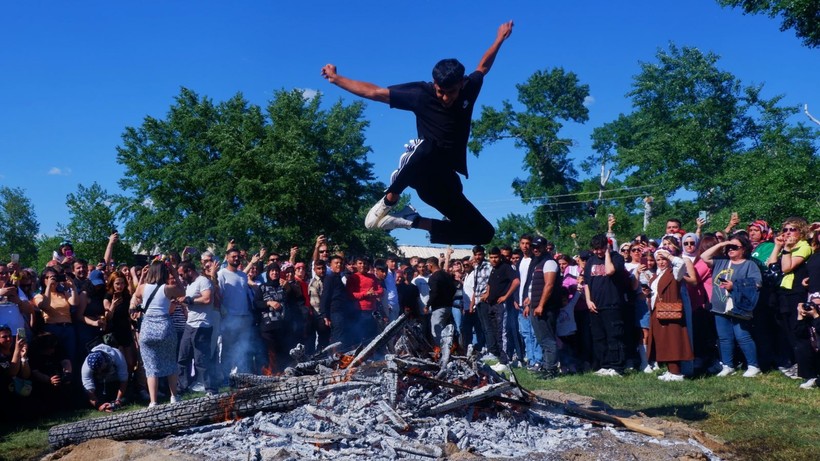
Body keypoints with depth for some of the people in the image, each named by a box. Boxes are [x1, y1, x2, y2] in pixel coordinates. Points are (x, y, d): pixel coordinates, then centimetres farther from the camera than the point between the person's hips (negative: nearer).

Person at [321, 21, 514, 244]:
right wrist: (336, 79, 3)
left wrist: (499, 40, 35)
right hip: (422, 170, -5)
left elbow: (483, 67, 29)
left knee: (484, 233, 3)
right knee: (425, 148, -42)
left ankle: (412, 221, 8)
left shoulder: (469, 90, 6)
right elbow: (374, 92, 1)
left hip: (447, 178, 5)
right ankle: (387, 204, -20)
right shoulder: (422, 95, -3)